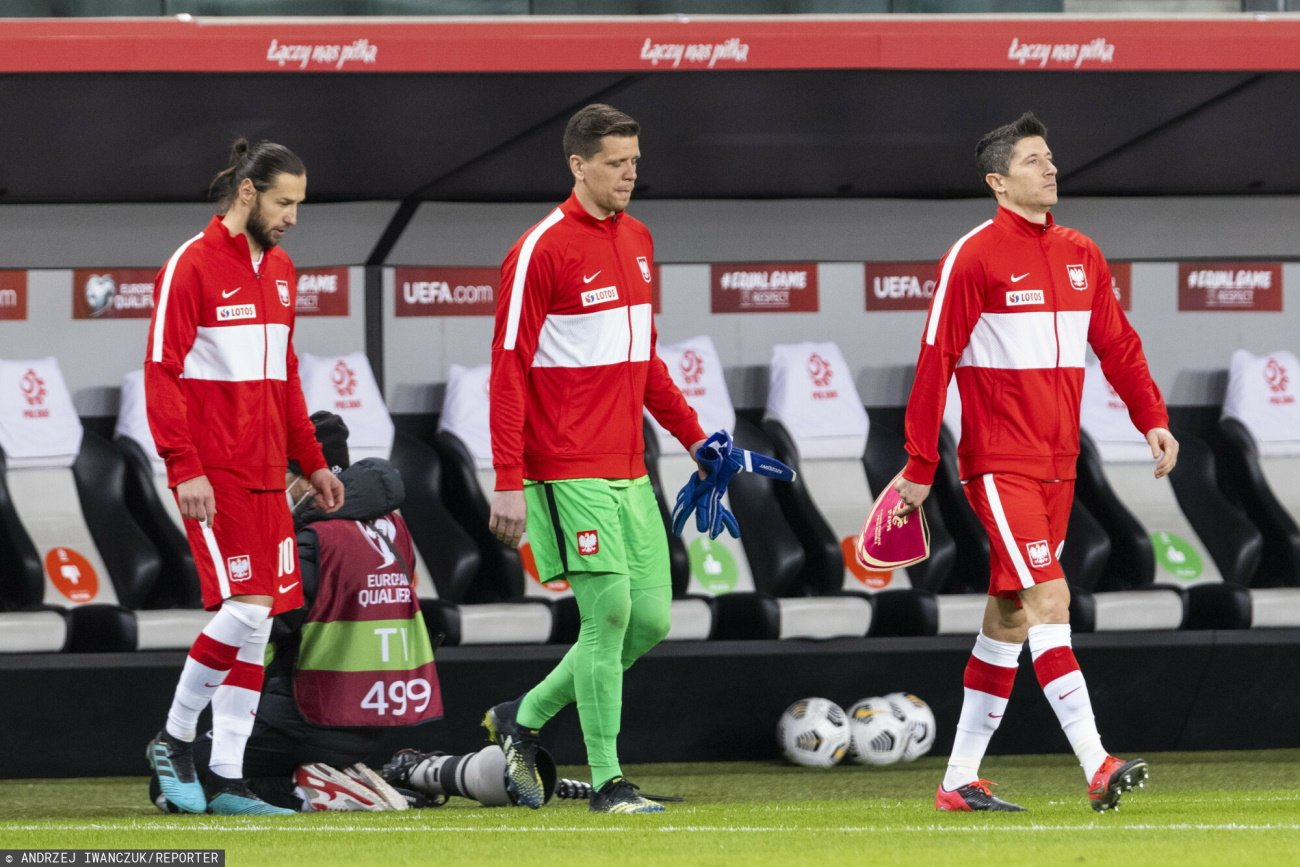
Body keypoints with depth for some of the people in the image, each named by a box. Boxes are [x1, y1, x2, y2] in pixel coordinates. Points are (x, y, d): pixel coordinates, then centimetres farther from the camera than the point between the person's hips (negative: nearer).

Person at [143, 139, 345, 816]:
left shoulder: (279, 270, 16)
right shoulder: (191, 266, -8)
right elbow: (162, 373, -12)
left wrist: (311, 461, 21)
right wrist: (185, 468, -19)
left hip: (266, 474, 8)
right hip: (214, 474, -8)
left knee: (256, 627, 5)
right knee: (246, 609, -15)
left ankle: (228, 783, 8)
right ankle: (174, 740, 3)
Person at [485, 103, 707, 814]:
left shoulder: (637, 242, 14)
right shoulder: (541, 250, -10)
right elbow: (508, 370, -11)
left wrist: (692, 435, 20)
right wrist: (508, 481, -16)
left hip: (628, 472, 8)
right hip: (569, 471, -8)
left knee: (651, 619, 4)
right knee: (609, 611, -9)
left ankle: (522, 718, 21)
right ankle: (606, 781, -1)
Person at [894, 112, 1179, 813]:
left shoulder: (1080, 255, 12)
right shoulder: (974, 257, -8)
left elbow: (1117, 345, 16)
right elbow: (934, 361, -9)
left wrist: (1153, 419, 2)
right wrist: (919, 466, -10)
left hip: (1058, 463, 7)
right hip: (999, 461, -7)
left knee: (1010, 618, 9)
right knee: (1048, 600, -16)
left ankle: (960, 781, 16)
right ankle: (1097, 767, -24)